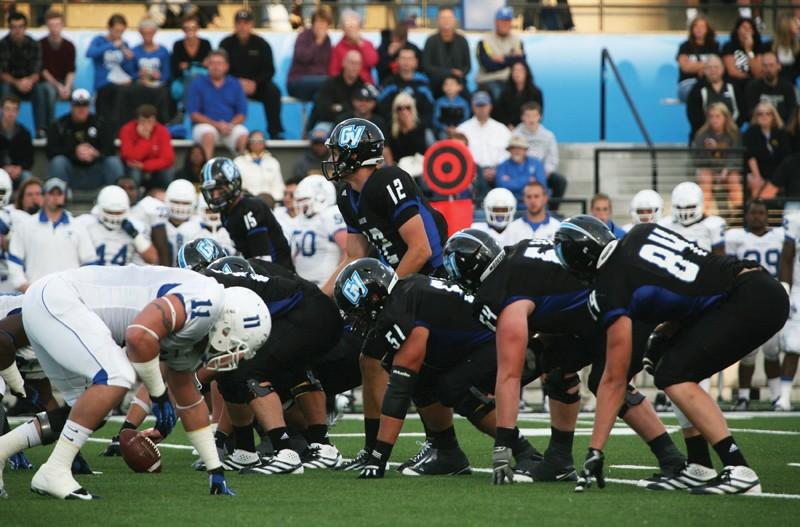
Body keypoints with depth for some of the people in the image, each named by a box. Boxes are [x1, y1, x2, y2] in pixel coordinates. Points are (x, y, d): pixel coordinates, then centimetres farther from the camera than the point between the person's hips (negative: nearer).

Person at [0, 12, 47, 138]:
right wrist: (17, 83, -32)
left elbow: (36, 72, -8)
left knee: (40, 90, -32)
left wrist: (30, 81, -32)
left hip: (29, 82, 1)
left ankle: (41, 130, -35)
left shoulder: (33, 45, -3)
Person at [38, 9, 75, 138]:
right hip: (46, 82, -3)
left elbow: (71, 71, -1)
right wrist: (57, 86, -18)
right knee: (50, 91, -38)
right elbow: (43, 70, -8)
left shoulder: (69, 46, 5)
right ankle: (48, 129, -33)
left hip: (64, 82, 3)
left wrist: (67, 87, -20)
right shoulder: (41, 45, -3)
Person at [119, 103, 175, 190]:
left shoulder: (162, 131, -13)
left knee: (167, 173, -28)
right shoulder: (127, 130, -18)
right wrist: (144, 138, -33)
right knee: (134, 172, -34)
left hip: (154, 171, 2)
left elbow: (167, 159, -19)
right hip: (134, 170, -2)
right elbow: (132, 158, -26)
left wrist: (143, 165, -27)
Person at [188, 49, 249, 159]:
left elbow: (242, 114, 6)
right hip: (206, 125, -1)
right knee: (208, 135, -36)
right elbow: (194, 114, -1)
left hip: (231, 126, 1)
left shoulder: (235, 85, 8)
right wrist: (216, 124, -14)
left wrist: (230, 125, -16)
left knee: (243, 136, -30)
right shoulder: (197, 84, 4)